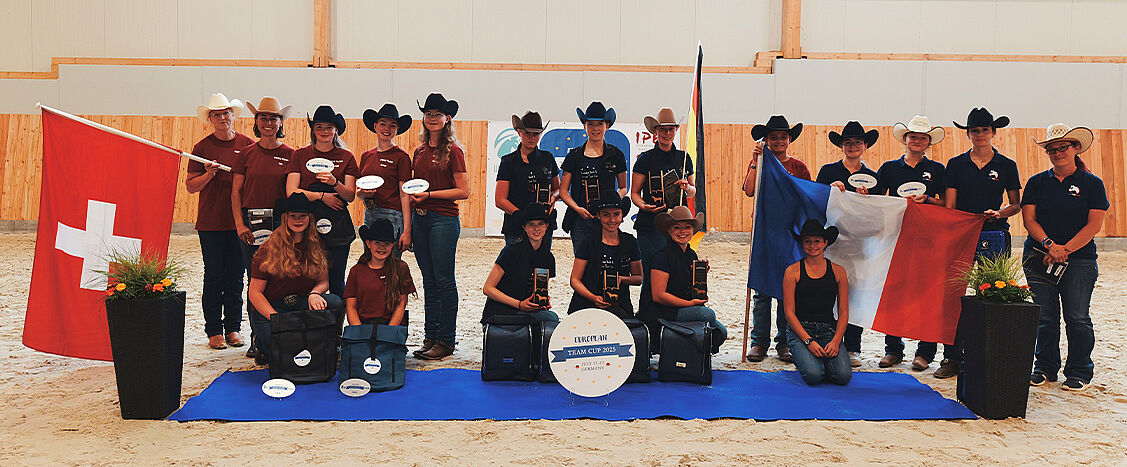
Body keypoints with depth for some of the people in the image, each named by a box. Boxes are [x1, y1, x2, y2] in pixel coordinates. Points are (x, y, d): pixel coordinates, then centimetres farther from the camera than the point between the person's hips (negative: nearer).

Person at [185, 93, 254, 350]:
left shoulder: (247, 145, 5)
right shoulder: (202, 147, 2)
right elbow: (190, 186, 3)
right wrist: (208, 175, -15)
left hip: (239, 221, 1)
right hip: (211, 222, -1)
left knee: (236, 276, 6)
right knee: (214, 277, 2)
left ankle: (233, 327, 17)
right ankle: (214, 331, 10)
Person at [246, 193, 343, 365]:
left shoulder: (317, 246, 5)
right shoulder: (269, 249, -6)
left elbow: (324, 281, 7)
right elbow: (255, 292, -7)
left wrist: (314, 293, -19)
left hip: (302, 305, 3)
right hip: (269, 308, -3)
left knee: (335, 303, -28)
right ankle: (262, 345, 7)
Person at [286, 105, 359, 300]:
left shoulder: (346, 157, 9)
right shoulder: (300, 155, 9)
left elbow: (350, 196, 3)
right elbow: (291, 192, 1)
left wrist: (334, 182, -16)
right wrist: (322, 196, -7)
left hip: (337, 225, 0)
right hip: (307, 223, 0)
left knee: (336, 282, 1)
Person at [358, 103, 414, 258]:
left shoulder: (401, 156, -3)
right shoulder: (366, 156, 14)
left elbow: (405, 195, -7)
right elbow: (358, 191, 21)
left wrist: (407, 230, -13)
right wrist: (362, 193, -4)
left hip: (392, 217, -6)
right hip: (369, 216, 6)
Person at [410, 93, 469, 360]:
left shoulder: (452, 151, -5)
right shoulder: (419, 152, 15)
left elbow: (463, 191, -10)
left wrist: (428, 194, -13)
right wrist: (413, 195, 5)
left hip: (444, 220, -7)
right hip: (420, 218, 7)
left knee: (444, 281, -4)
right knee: (429, 282, 10)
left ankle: (446, 341, 2)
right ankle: (430, 337, 16)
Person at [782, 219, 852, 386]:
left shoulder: (838, 271, 9)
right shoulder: (793, 271, 2)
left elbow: (843, 313, 7)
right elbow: (789, 312, -2)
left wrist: (836, 341, -9)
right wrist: (808, 341, -14)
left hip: (829, 330, 2)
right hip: (800, 330, -2)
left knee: (843, 376, -22)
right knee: (814, 375, -26)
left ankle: (822, 358, 12)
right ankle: (802, 359, 10)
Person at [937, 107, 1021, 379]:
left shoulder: (1006, 165, 8)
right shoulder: (957, 164, 9)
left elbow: (1016, 205, 11)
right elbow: (949, 206, 6)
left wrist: (999, 213, -9)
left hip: (994, 236, 0)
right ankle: (952, 358, 2)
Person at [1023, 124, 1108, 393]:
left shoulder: (1092, 184, 4)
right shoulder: (1037, 182, 10)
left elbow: (1094, 225, -4)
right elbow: (1029, 219, 2)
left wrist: (1065, 249, -14)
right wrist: (1049, 244, -15)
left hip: (1079, 258, -2)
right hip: (1039, 257, 2)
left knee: (1077, 317, -4)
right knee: (1045, 317, 2)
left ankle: (1079, 373, 8)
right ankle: (1045, 368, 15)